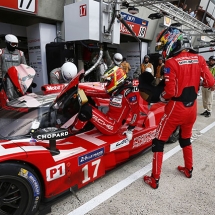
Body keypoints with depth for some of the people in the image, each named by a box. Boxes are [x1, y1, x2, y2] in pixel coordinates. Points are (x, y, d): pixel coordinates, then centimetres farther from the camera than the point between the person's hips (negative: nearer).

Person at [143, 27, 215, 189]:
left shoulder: (171, 62, -16)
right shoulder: (199, 58, 1)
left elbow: (170, 92, -21)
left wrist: (161, 98, 0)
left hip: (176, 108, -6)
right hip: (192, 107, 7)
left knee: (159, 142, 6)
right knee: (186, 139, 26)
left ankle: (155, 179, 12)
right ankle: (189, 169, 42)